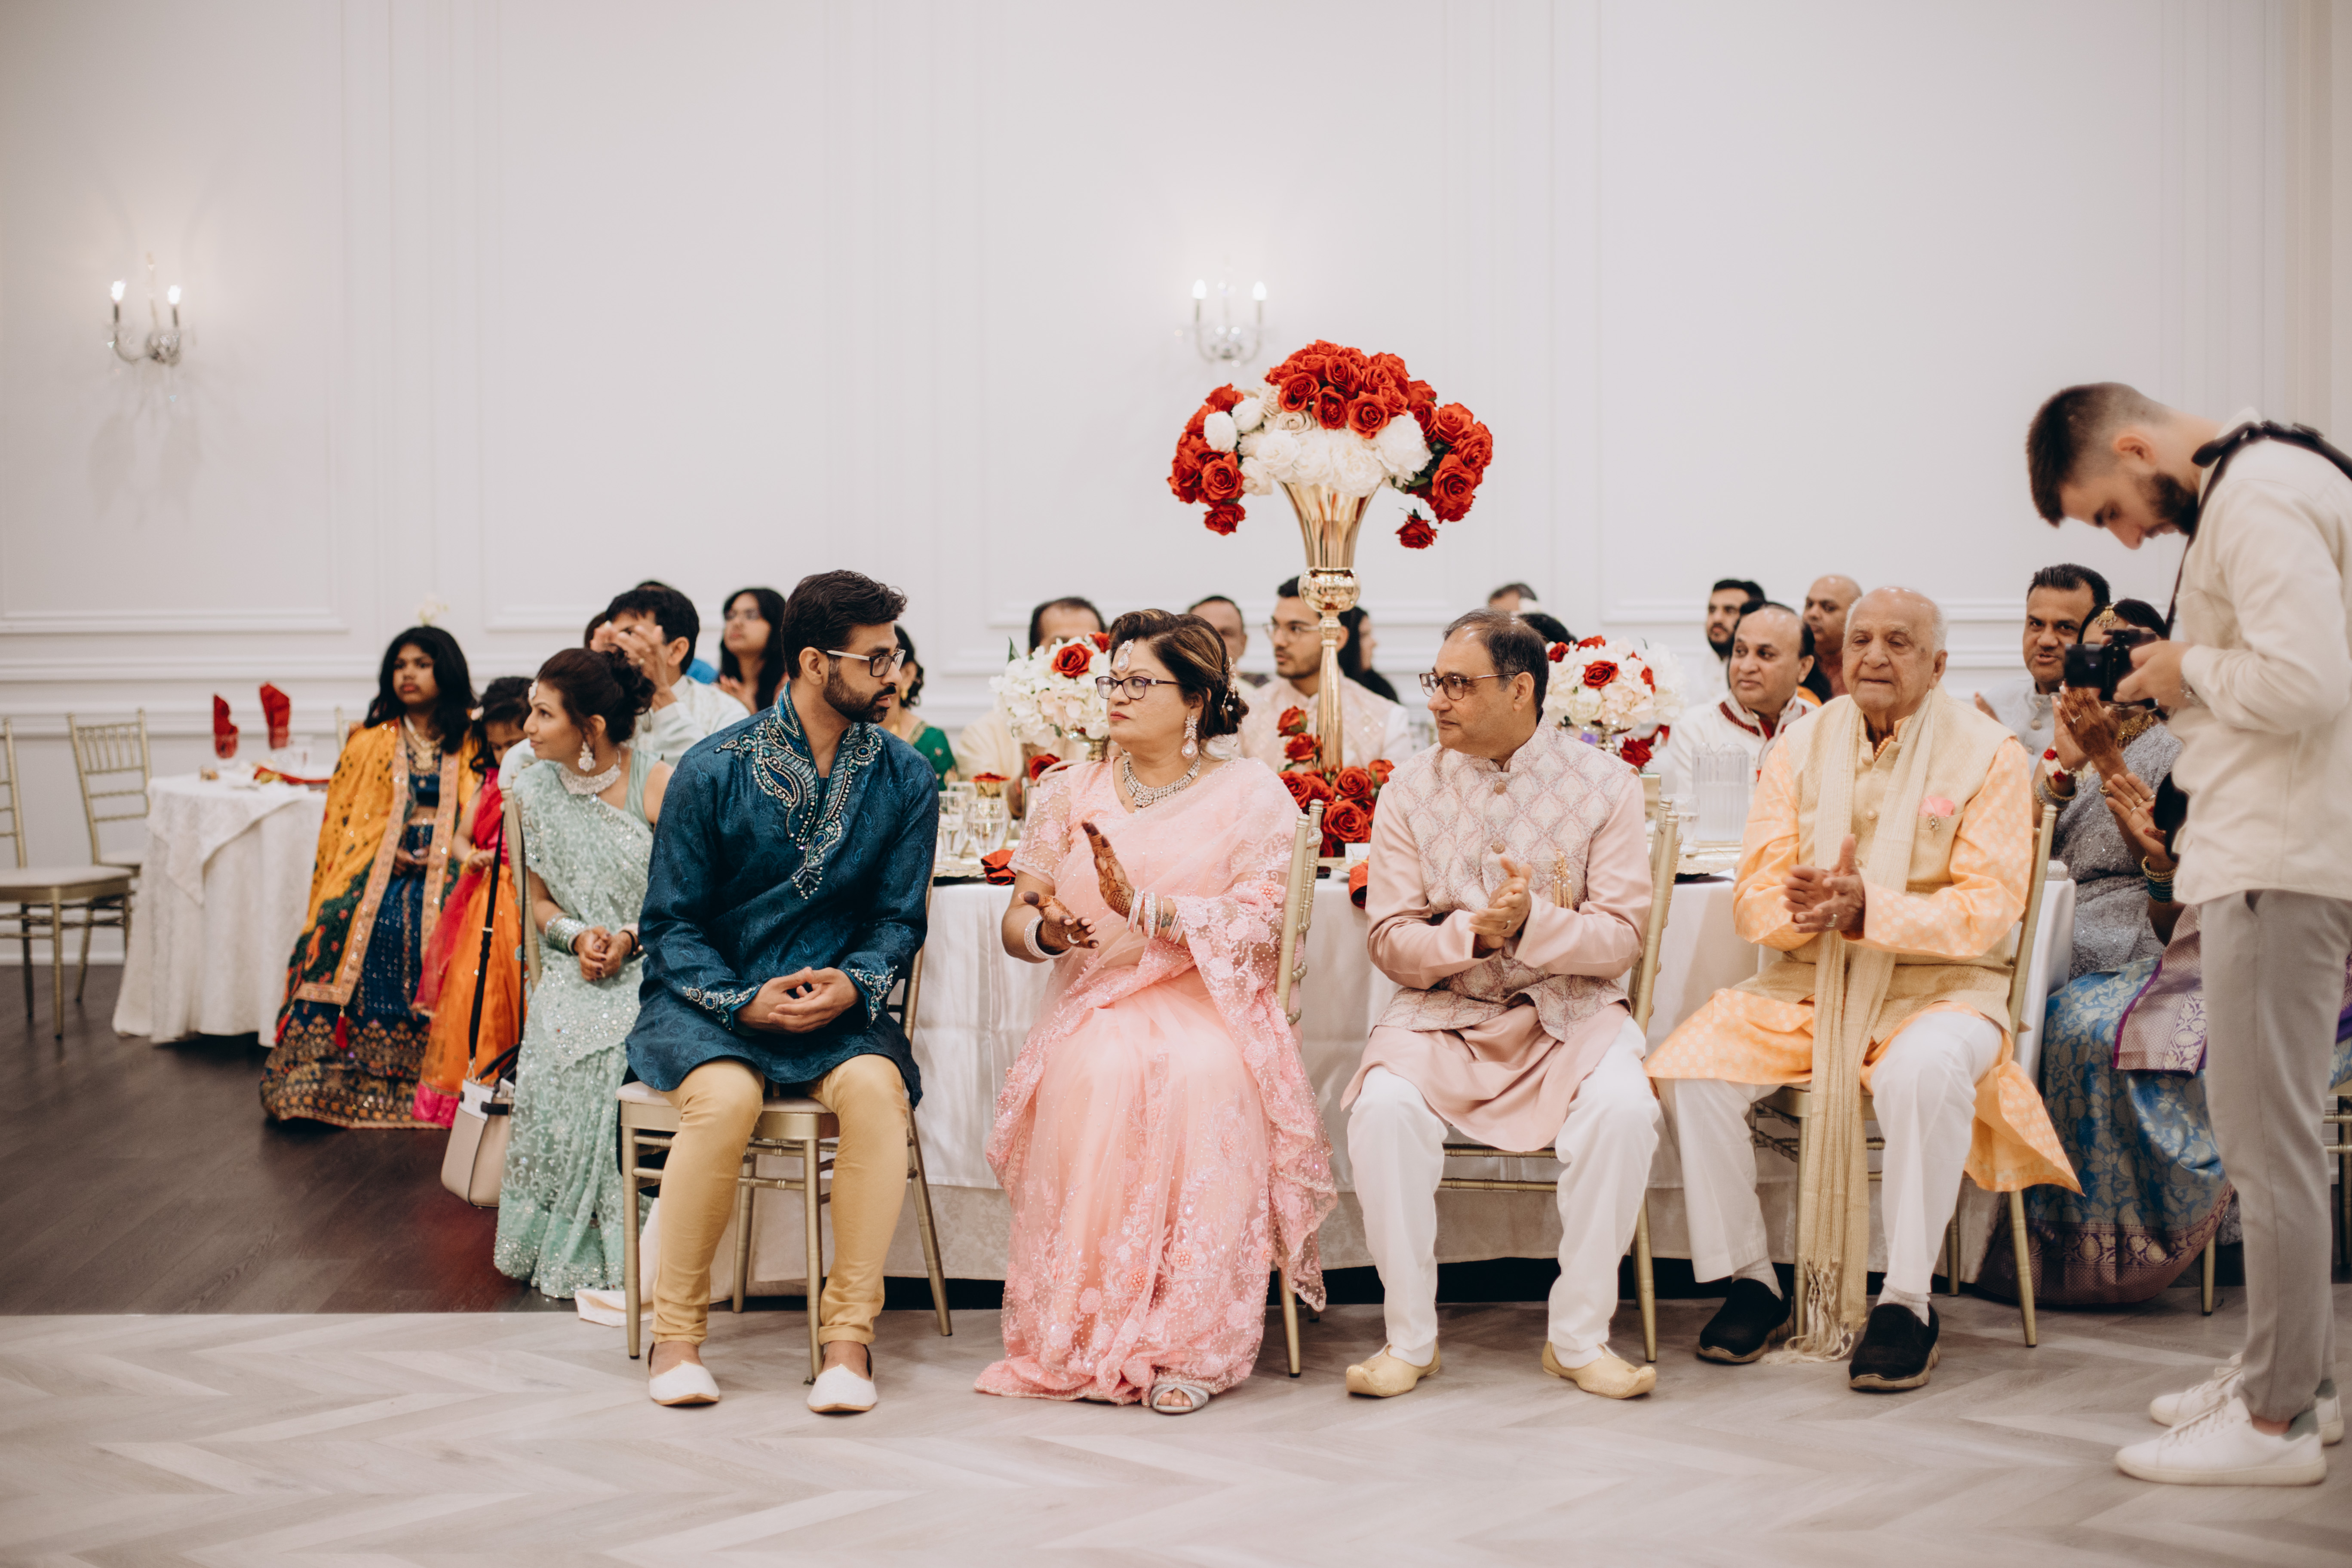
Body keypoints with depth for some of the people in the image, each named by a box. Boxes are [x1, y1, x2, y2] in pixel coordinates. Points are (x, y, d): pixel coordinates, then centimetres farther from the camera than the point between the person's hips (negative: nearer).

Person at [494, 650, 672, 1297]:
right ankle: (562, 1240, -12)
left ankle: (613, 1249, -16)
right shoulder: (536, 790, 8)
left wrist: (631, 939, -16)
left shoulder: (658, 784, -7)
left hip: (657, 965, -4)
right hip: (578, 969, 4)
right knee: (555, 1038, -28)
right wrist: (578, 936, -4)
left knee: (608, 1049, -32)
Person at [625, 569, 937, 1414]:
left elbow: (898, 918, 6)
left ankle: (849, 1333, -21)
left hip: (837, 1005, 2)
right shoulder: (713, 771, -5)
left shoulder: (906, 780, 3)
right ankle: (676, 1332, -16)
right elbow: (670, 923, -1)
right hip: (706, 998, -2)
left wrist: (853, 984, -16)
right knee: (727, 1095, -34)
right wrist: (744, 1001, -17)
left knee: (876, 1087, -31)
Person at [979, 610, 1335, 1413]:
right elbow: (1016, 919, 10)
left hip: (1207, 1006, -2)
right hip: (1095, 1005, 2)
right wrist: (1049, 930, -15)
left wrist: (1141, 906, -20)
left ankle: (1190, 1346, -28)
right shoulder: (1070, 792, 13)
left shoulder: (1251, 795, 4)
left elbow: (1258, 924, -8)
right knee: (1097, 1074, -33)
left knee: (1202, 1076, -35)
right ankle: (1087, 1338, -25)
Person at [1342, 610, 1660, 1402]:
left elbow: (1620, 936, -6)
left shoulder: (1602, 783, 0)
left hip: (1570, 1011, -1)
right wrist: (1472, 933, -21)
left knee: (1624, 1109, -30)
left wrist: (1531, 924, -24)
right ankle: (1409, 1337, -12)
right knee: (1383, 1107, -29)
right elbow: (1391, 942, 0)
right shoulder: (1411, 787, 3)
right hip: (1442, 1010, 1)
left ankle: (1579, 1337, -12)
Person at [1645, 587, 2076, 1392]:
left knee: (1925, 1071, -37)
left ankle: (1907, 1301, -21)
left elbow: (1989, 908, -11)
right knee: (1690, 1065, -21)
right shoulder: (1802, 744, 9)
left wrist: (1869, 910, -26)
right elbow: (1754, 895, 3)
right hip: (1808, 982, 4)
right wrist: (1803, 908, -22)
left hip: (1940, 986, -3)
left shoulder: (1987, 752, -2)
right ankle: (1751, 1281, -4)